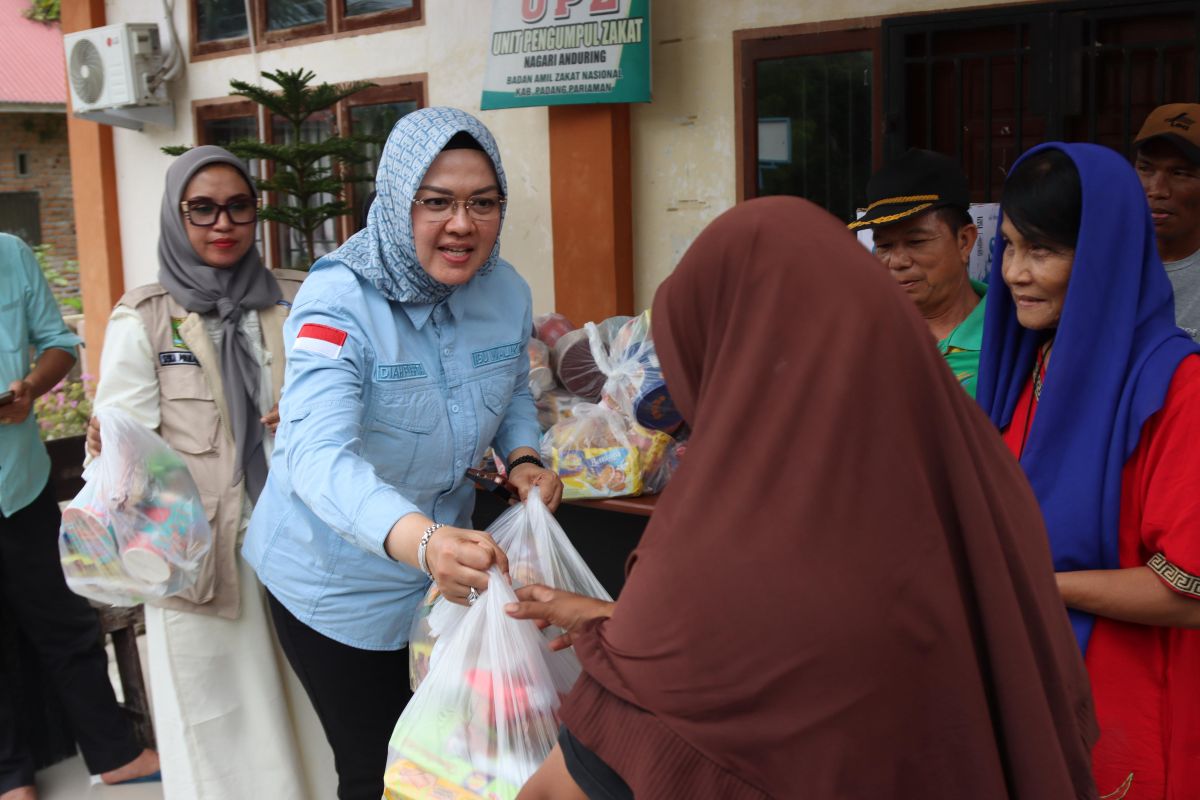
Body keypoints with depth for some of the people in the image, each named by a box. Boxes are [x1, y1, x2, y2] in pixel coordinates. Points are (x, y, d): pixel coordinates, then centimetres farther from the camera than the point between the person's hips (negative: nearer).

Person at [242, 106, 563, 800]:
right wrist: (421, 540, -58)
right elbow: (319, 455, -41)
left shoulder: (507, 291, -8)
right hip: (341, 581, -5)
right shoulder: (339, 300, -26)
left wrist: (523, 457, -10)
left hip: (448, 568, 5)